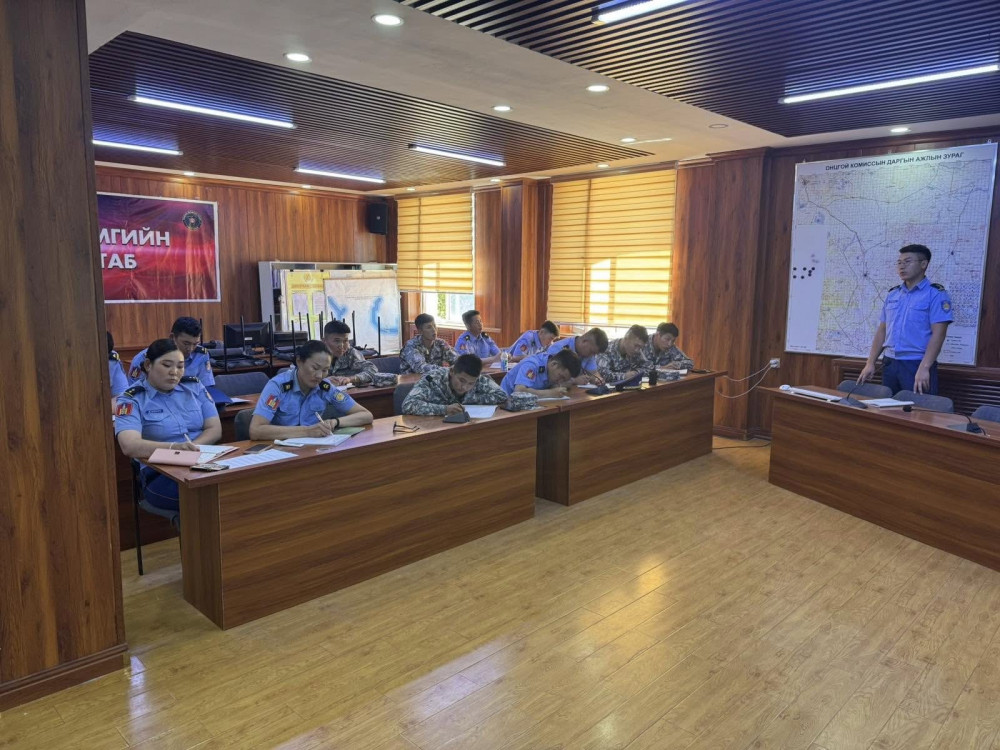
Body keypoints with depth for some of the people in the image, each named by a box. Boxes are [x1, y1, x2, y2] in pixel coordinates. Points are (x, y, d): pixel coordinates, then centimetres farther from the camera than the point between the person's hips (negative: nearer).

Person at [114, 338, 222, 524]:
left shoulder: (195, 387, 12)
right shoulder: (132, 399, 0)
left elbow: (215, 429, 8)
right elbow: (129, 446, -17)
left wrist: (193, 447, -13)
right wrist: (173, 447, -33)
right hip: (161, 475, -4)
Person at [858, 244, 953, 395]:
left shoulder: (936, 294, -5)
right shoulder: (892, 294, 13)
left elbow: (938, 334, -13)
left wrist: (924, 368, -22)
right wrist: (870, 363, 6)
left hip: (917, 365, -5)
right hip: (890, 364, 6)